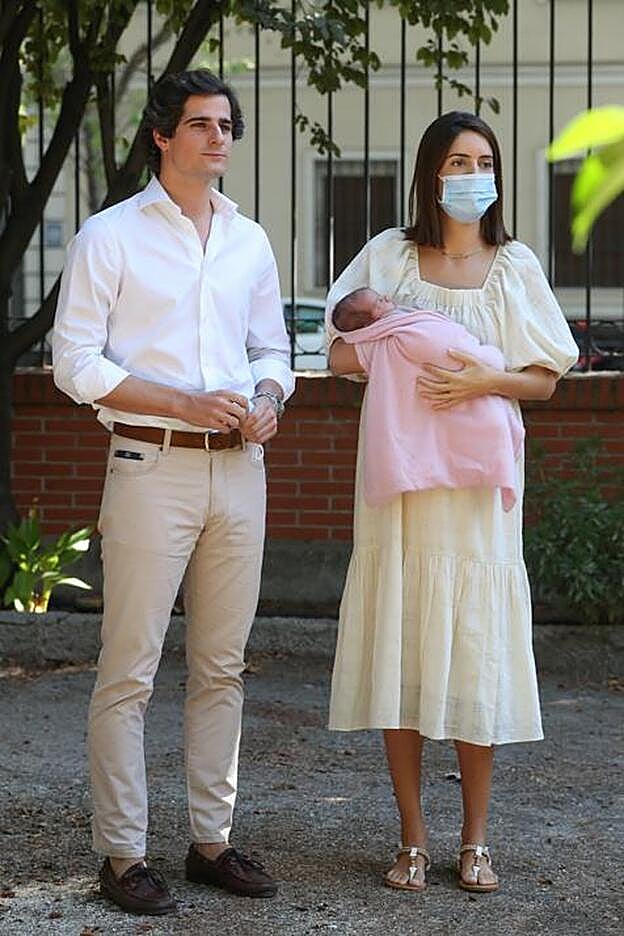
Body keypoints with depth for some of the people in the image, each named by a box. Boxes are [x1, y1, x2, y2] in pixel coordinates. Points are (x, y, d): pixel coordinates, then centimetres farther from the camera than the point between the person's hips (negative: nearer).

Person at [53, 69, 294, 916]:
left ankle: (211, 840, 20)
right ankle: (122, 855, 5)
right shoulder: (109, 236, -2)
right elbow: (76, 362, -7)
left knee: (222, 665, 10)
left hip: (239, 467, 5)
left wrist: (268, 400, -3)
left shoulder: (250, 241, 14)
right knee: (129, 671, -4)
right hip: (153, 466, -5)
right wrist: (186, 403, -16)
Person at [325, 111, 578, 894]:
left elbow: (544, 379, 5)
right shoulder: (387, 257, 6)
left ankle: (475, 840, 11)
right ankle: (412, 838, 11)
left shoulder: (514, 266, 6)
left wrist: (483, 381, -14)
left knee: (477, 651, -1)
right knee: (400, 646, 0)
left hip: (478, 479, 0)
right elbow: (341, 355, 7)